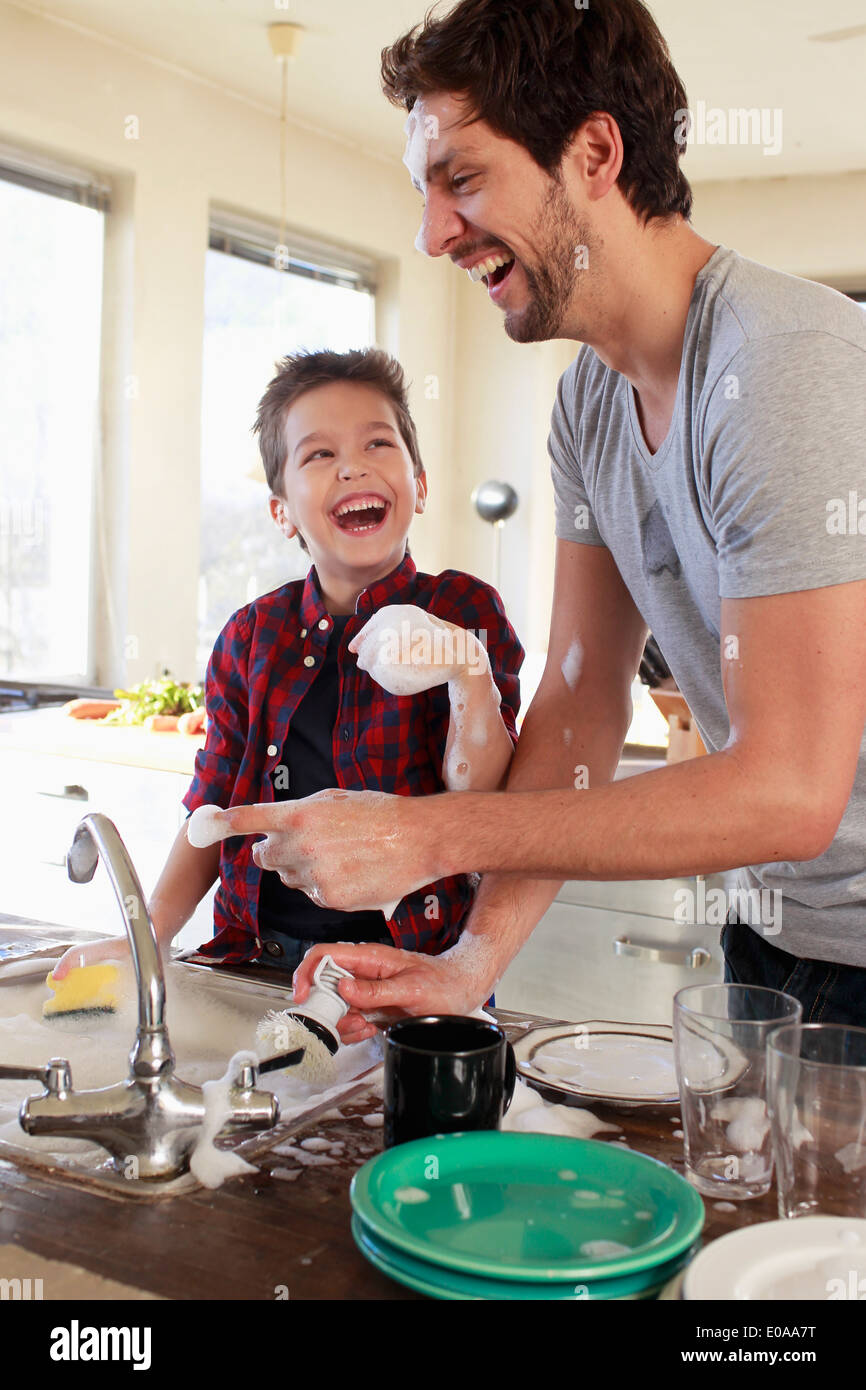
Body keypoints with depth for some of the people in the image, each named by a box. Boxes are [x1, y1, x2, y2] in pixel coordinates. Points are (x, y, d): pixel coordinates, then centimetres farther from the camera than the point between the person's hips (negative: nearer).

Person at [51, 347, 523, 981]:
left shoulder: (462, 611, 1)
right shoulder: (254, 636, 9)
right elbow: (216, 810, 15)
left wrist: (471, 676, -23)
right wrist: (145, 938, 5)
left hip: (415, 966, -2)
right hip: (261, 959, 3)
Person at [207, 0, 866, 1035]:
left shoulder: (782, 364, -26)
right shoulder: (588, 402, 1)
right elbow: (580, 700, -1)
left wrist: (427, 834, -26)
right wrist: (476, 958, -12)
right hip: (770, 929, 7)